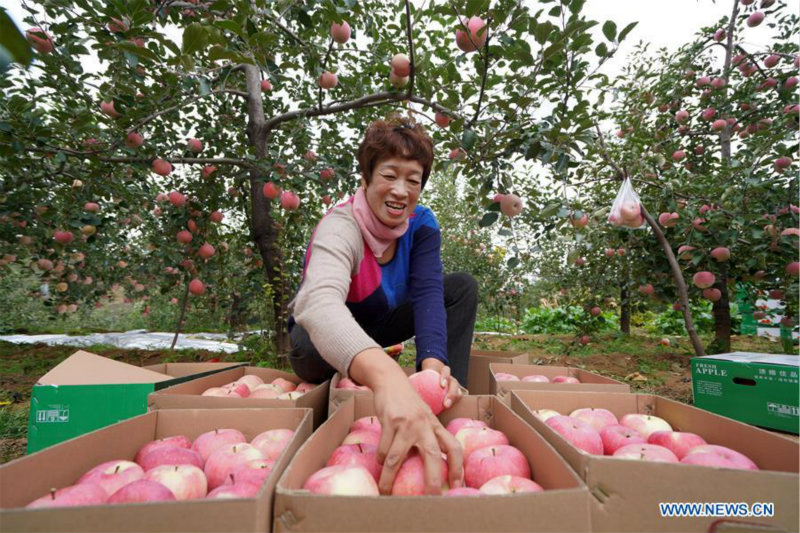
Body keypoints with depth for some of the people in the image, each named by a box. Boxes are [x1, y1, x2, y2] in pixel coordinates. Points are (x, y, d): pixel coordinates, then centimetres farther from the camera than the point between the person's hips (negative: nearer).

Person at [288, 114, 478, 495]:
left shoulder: (421, 223, -14)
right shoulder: (341, 226, -33)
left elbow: (427, 293, -24)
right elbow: (319, 300, -54)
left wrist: (433, 362, -45)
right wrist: (386, 376, -73)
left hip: (379, 326, 5)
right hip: (322, 339, -4)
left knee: (463, 287, -10)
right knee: (318, 345, -40)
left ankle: (444, 407, -12)